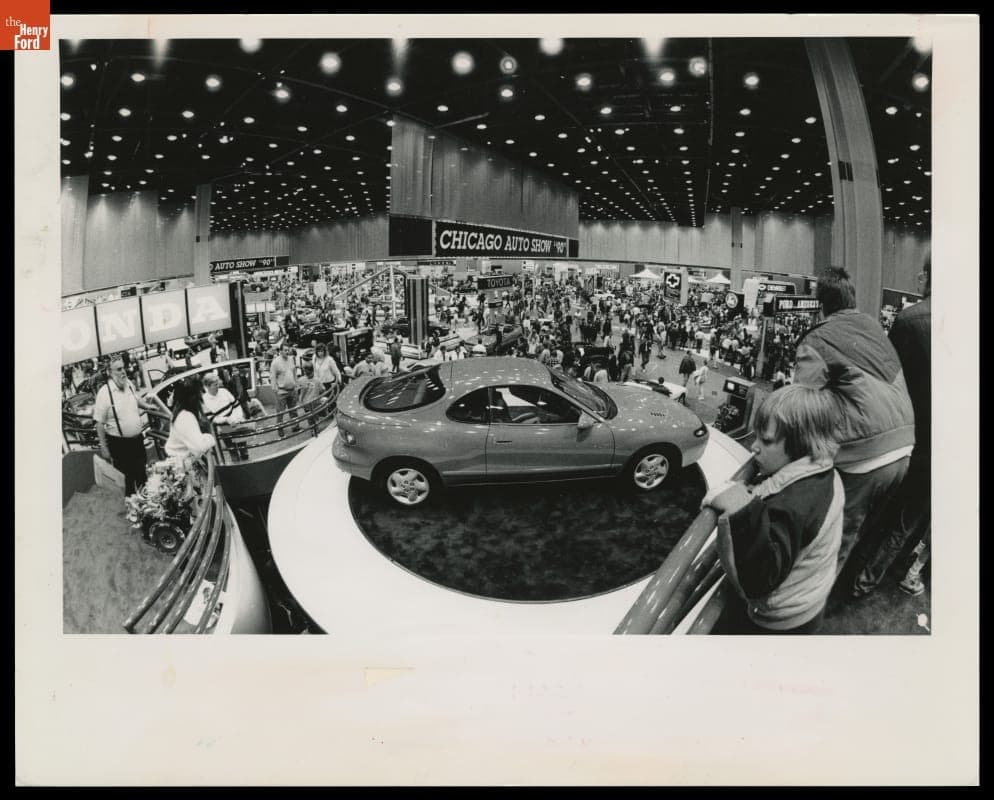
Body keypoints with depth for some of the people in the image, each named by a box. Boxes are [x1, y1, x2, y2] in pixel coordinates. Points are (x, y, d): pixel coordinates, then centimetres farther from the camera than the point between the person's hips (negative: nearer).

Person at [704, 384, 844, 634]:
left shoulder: (791, 504, -36)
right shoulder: (823, 476, -4)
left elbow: (758, 579, -44)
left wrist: (742, 512, -53)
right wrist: (752, 498, -7)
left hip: (775, 624, -10)